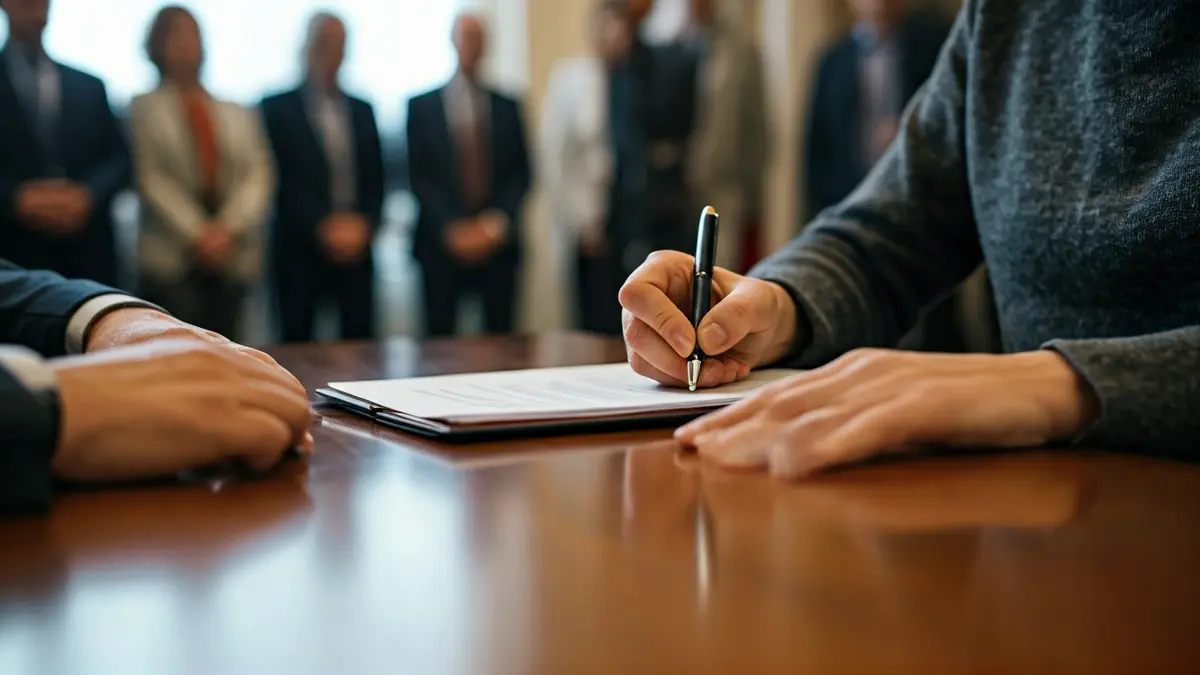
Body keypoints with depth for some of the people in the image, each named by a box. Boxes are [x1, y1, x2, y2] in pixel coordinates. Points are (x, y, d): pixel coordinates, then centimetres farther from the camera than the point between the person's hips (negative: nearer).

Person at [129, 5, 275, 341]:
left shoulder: (238, 113, 18)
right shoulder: (145, 108, 8)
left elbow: (258, 175, 6)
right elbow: (152, 179, -2)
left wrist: (228, 228, -11)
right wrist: (198, 235, -13)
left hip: (233, 256, 3)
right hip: (172, 256, -3)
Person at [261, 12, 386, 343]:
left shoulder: (363, 110, 15)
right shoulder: (277, 108, 2)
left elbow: (376, 179, 12)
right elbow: (281, 179, -6)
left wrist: (365, 225, -6)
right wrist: (323, 227, -14)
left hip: (356, 247, 3)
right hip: (299, 247, -3)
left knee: (359, 341, -1)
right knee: (296, 342, 0)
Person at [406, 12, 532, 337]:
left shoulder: (508, 107, 12)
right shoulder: (422, 106, 7)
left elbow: (521, 174, 7)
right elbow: (418, 175, 1)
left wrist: (496, 223, -8)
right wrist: (450, 228, -10)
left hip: (497, 241, 1)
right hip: (442, 241, -1)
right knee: (439, 339, -1)